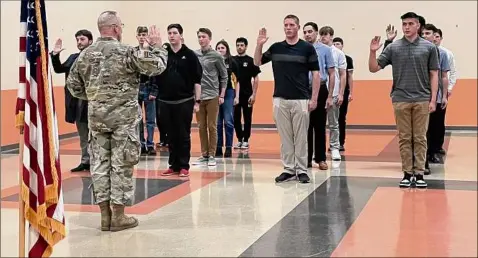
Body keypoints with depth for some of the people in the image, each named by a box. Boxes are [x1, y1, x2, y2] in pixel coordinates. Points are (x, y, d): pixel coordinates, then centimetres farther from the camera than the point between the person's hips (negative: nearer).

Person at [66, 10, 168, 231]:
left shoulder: (85, 54, 6)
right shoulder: (125, 51, -11)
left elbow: (73, 85, 11)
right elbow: (156, 67, -12)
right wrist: (156, 46, 3)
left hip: (96, 116, 5)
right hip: (123, 116, -5)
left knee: (100, 164, 9)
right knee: (121, 164, 2)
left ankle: (105, 214, 14)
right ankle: (118, 215, 7)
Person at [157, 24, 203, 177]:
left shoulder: (189, 55, -1)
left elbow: (197, 80, -1)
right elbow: (154, 74, 8)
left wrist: (197, 101, -5)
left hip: (184, 101, -3)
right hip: (165, 101, 3)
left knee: (184, 135, 2)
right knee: (171, 136, 9)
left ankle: (184, 166, 10)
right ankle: (174, 165, 18)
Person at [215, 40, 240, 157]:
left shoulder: (232, 62, 1)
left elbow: (236, 81, 3)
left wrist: (237, 96, -2)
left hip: (228, 93, -1)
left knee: (228, 122, -1)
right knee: (217, 122, 6)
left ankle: (228, 148, 4)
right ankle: (218, 148, 13)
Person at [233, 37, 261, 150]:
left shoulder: (250, 61, 0)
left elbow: (256, 79, -1)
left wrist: (254, 94, -9)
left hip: (247, 95, -3)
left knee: (247, 118, 4)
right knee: (236, 118, 6)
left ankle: (246, 140, 11)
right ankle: (239, 140, 16)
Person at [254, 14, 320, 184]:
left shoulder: (307, 48, -1)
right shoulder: (276, 48, 8)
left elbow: (316, 74, -1)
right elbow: (257, 63, 16)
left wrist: (314, 98, -7)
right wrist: (259, 44, -1)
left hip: (301, 100, -3)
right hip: (280, 100, 3)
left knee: (300, 137, 2)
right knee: (285, 137, 7)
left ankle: (301, 170, 11)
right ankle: (288, 169, 16)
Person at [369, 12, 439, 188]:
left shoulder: (429, 47, 2)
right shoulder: (393, 48, 3)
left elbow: (434, 75, 3)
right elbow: (373, 68, 4)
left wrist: (433, 99, -3)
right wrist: (373, 52, -14)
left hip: (422, 100, 0)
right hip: (400, 99, 1)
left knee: (420, 138, 4)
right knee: (404, 138, 5)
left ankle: (419, 173, 10)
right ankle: (407, 173, 12)